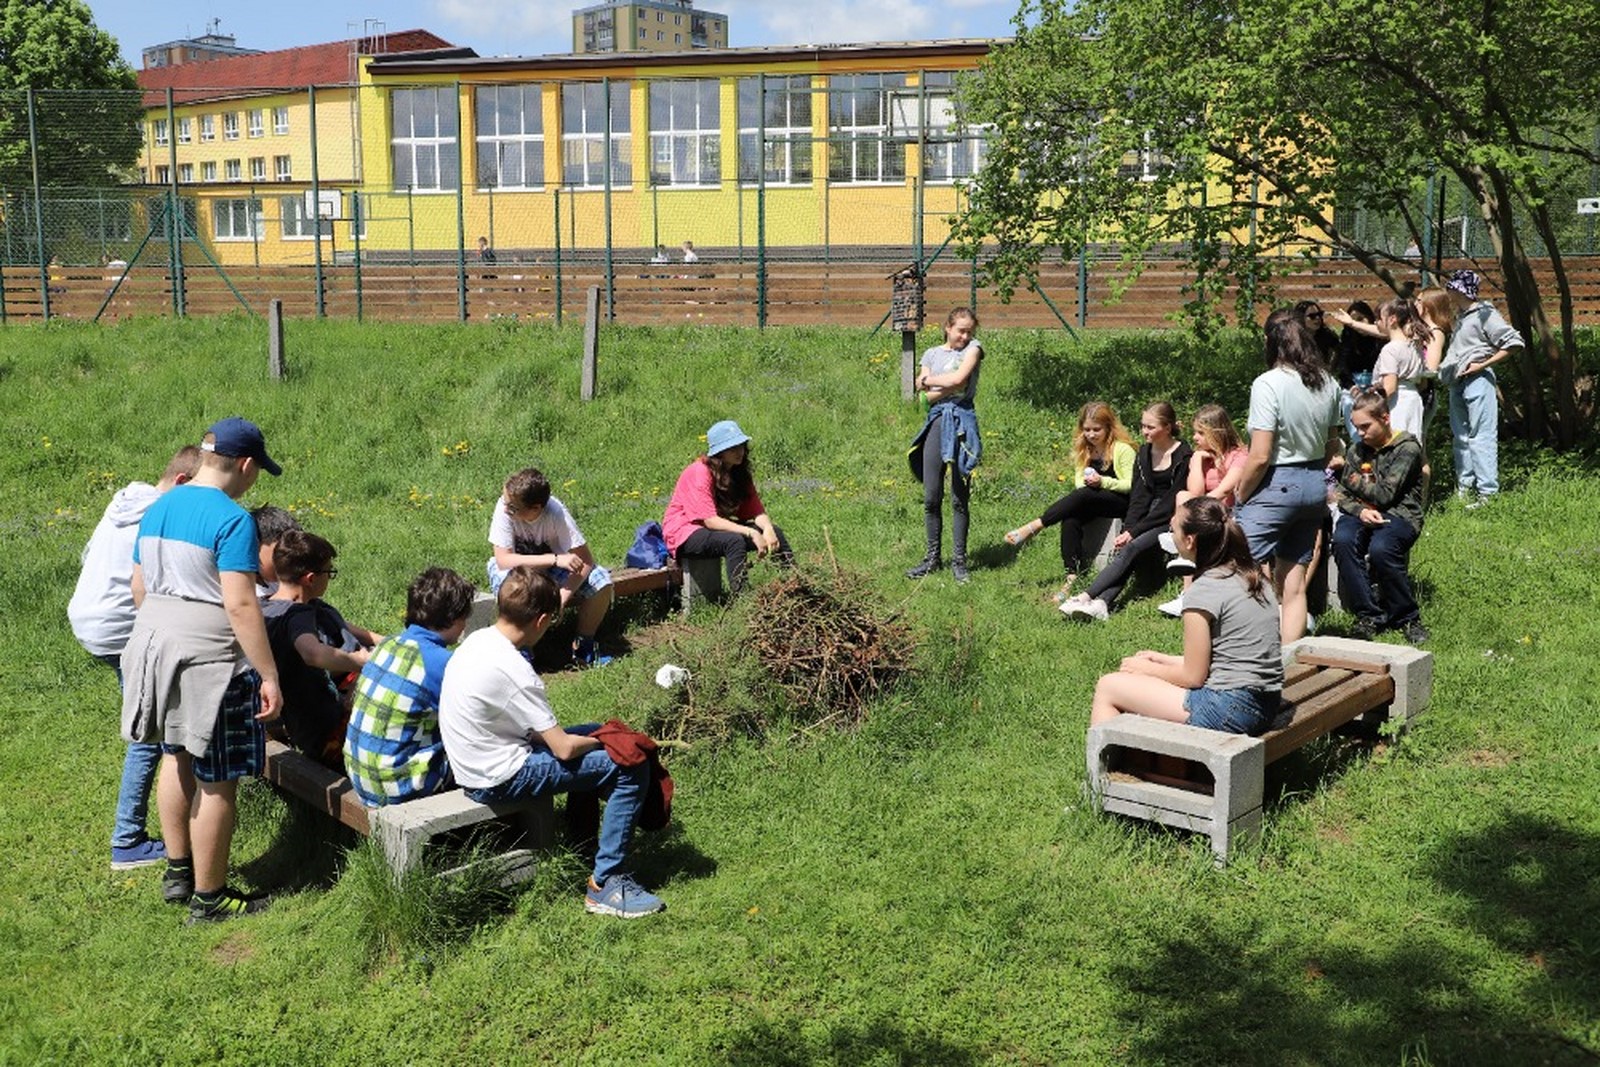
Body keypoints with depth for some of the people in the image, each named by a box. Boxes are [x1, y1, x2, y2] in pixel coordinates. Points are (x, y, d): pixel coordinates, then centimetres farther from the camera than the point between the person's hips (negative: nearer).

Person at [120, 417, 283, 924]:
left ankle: (178, 872, 37)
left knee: (177, 758, 24)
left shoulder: (157, 510, 8)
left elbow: (139, 588, 15)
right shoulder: (232, 520, -18)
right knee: (217, 782, 3)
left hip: (154, 644, 9)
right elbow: (240, 605, -22)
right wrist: (269, 675, -19)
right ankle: (208, 898, 13)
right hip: (209, 659, -9)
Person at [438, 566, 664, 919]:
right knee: (631, 769, -10)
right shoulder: (512, 669, -25)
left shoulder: (477, 640, 2)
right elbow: (564, 748, -21)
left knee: (595, 733, 23)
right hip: (498, 779, -10)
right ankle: (605, 884, -6)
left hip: (478, 760, 10)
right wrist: (602, 742, 0)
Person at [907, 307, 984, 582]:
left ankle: (959, 560, 6)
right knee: (931, 498, 3)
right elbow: (925, 397, 3)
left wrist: (929, 381, 1)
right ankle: (932, 557, 13)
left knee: (960, 498, -1)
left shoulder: (973, 348, 7)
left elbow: (959, 378, -11)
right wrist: (949, 387, -9)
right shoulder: (932, 354, 14)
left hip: (962, 422, -3)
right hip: (936, 422, 3)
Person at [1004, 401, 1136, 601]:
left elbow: (1132, 485, -11)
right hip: (1091, 503, 6)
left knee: (1084, 495, -35)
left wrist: (1102, 481, -20)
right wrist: (1085, 482, -11)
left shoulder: (1123, 449, -9)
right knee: (1070, 519, -28)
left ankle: (1033, 527, -33)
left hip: (1123, 503, -6)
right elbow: (1079, 481, 12)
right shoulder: (1083, 449, 12)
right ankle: (1073, 576, -30)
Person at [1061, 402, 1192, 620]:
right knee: (1128, 550, -23)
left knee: (1132, 548, -28)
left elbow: (1171, 504, -13)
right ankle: (1101, 603, -44)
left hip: (1171, 521, -6)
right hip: (1148, 517, 6)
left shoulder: (1183, 457, -10)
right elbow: (1138, 496, 6)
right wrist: (1128, 529, -11)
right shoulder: (1144, 453, 11)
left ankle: (1086, 597, -39)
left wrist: (1134, 532, -16)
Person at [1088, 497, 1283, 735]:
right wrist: (1163, 660, 17)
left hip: (1230, 711, -9)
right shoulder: (1253, 577, 10)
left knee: (1107, 687, 4)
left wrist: (1147, 668, 7)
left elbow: (1193, 677, -10)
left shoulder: (1203, 591, -16)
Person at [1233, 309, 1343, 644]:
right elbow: (1333, 445, 14)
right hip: (1316, 487, 8)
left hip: (1276, 486, -8)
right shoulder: (1328, 384, 6)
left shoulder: (1268, 384, -16)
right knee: (1294, 583, 12)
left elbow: (1260, 456, -19)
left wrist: (1239, 497, -7)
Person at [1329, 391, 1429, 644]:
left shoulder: (1408, 448, -4)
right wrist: (1360, 510, -16)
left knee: (1380, 549, -37)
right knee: (1342, 540, -31)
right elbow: (1344, 497, 8)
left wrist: (1345, 471, -5)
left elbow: (1385, 495, -13)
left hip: (1399, 515, -4)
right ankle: (1369, 615, -21)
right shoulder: (1357, 450, 13)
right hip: (1362, 514, 4)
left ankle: (1407, 618, -14)